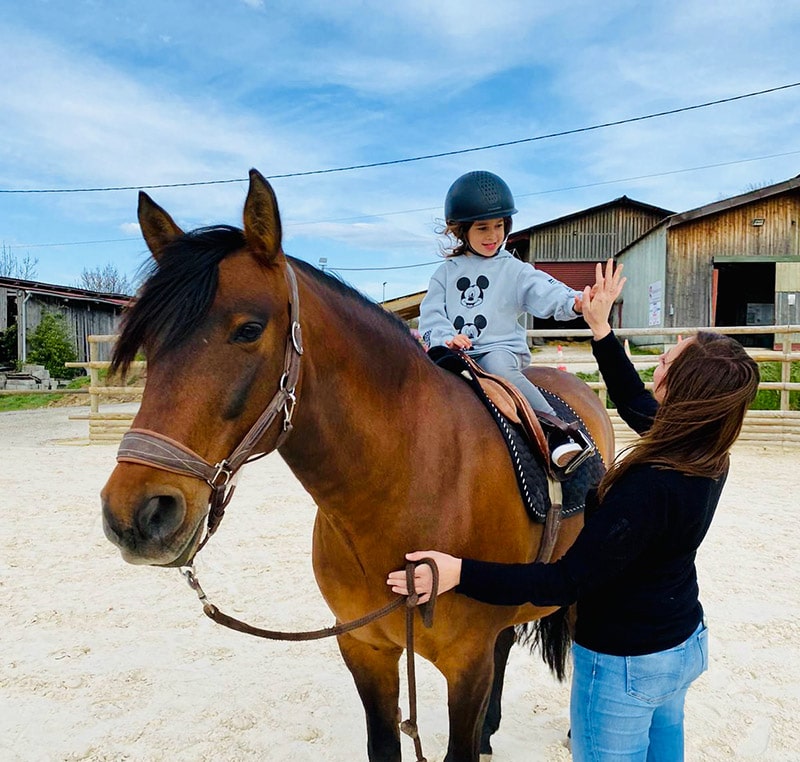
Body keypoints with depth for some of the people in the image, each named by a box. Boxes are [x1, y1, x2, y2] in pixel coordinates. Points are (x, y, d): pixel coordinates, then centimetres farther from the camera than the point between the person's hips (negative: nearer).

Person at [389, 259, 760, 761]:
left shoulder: (649, 488, -36)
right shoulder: (710, 459, -9)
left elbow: (567, 582, -33)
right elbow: (636, 404, 8)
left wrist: (461, 573, -33)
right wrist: (601, 328, 10)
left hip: (625, 664, -8)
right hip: (686, 643, 8)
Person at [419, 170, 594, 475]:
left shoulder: (514, 270, 8)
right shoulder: (446, 272, 16)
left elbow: (545, 292, -10)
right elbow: (431, 317, 7)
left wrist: (574, 302, -32)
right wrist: (446, 338, -14)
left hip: (502, 349, -2)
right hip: (456, 354, 3)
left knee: (497, 366, -36)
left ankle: (559, 432, -36)